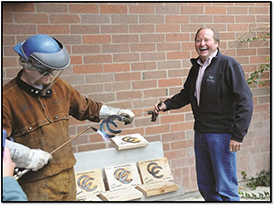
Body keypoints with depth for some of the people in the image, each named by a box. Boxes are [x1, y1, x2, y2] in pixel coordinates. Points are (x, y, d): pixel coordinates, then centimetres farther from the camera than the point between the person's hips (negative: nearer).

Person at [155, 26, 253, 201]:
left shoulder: (229, 65, -9)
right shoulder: (196, 68, 12)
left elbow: (245, 101, -14)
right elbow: (186, 94, 27)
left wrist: (238, 135, -18)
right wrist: (167, 105, 13)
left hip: (221, 135, -7)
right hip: (200, 134, 7)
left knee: (226, 189, 1)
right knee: (205, 187, 18)